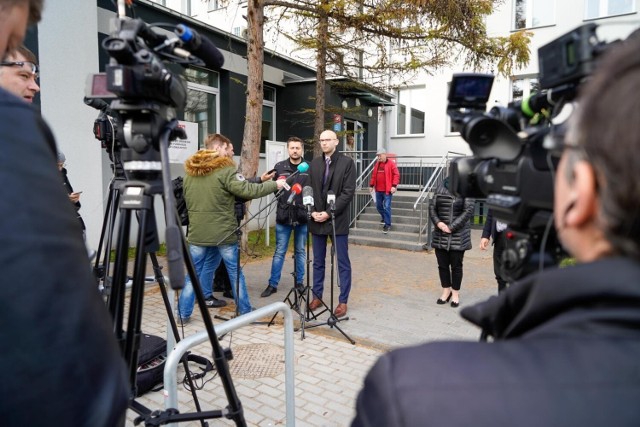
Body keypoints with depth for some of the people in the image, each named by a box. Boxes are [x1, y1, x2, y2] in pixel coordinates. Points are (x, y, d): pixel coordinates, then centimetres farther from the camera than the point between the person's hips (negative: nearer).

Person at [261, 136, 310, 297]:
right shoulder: (279, 167, 5)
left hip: (302, 216, 0)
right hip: (283, 216, 0)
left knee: (300, 251, 13)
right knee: (279, 252, 7)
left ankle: (299, 282, 26)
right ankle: (273, 284, 17)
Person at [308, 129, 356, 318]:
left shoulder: (347, 162, -3)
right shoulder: (314, 163, 10)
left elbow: (348, 192, -10)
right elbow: (309, 190, 9)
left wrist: (329, 213, -16)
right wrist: (313, 212, -7)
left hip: (338, 220, -4)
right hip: (317, 220, 4)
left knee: (343, 263, 4)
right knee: (318, 262, 12)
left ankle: (343, 301, 14)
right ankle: (317, 296, 25)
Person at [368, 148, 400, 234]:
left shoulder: (391, 163, -7)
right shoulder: (377, 164, 12)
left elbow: (396, 175, -11)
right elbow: (373, 175, 18)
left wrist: (394, 185, -20)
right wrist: (371, 185, 14)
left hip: (387, 190, -7)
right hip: (378, 190, 7)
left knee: (386, 207, -7)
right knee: (378, 206, 16)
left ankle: (387, 224, 2)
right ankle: (384, 217, 40)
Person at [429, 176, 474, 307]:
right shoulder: (441, 187, 7)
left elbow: (468, 210, -12)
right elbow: (432, 207, 5)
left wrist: (451, 227, -15)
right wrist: (438, 223, -11)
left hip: (458, 236, -4)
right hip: (440, 234, 4)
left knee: (456, 265, 6)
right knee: (442, 264, 10)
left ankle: (455, 293, 21)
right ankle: (446, 290, 27)